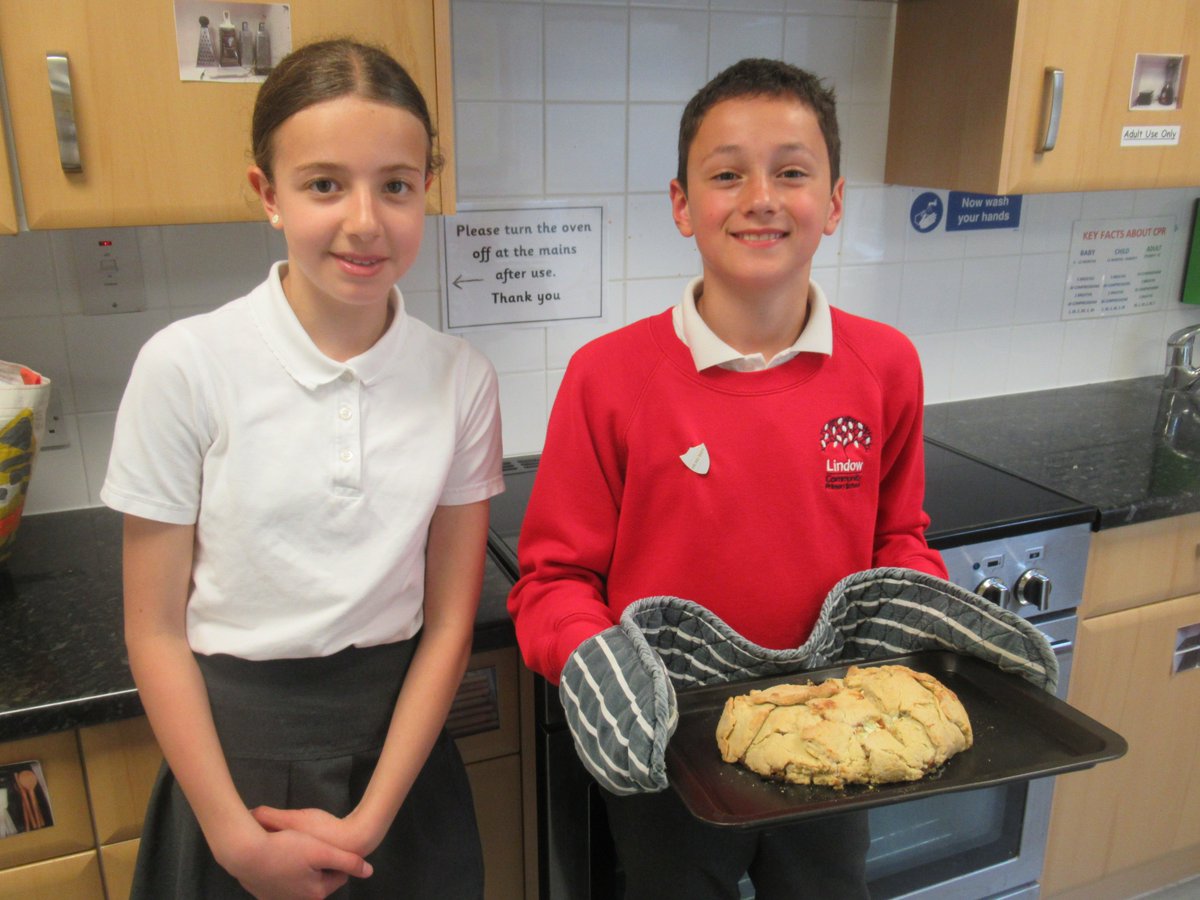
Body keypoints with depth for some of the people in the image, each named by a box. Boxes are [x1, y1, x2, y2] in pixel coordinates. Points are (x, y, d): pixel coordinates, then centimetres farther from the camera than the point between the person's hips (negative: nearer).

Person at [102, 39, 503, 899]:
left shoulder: (461, 377, -10)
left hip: (400, 740, 2)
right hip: (233, 744, -1)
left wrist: (371, 820, -8)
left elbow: (449, 619, -5)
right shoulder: (186, 366, -15)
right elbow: (156, 631, -9)